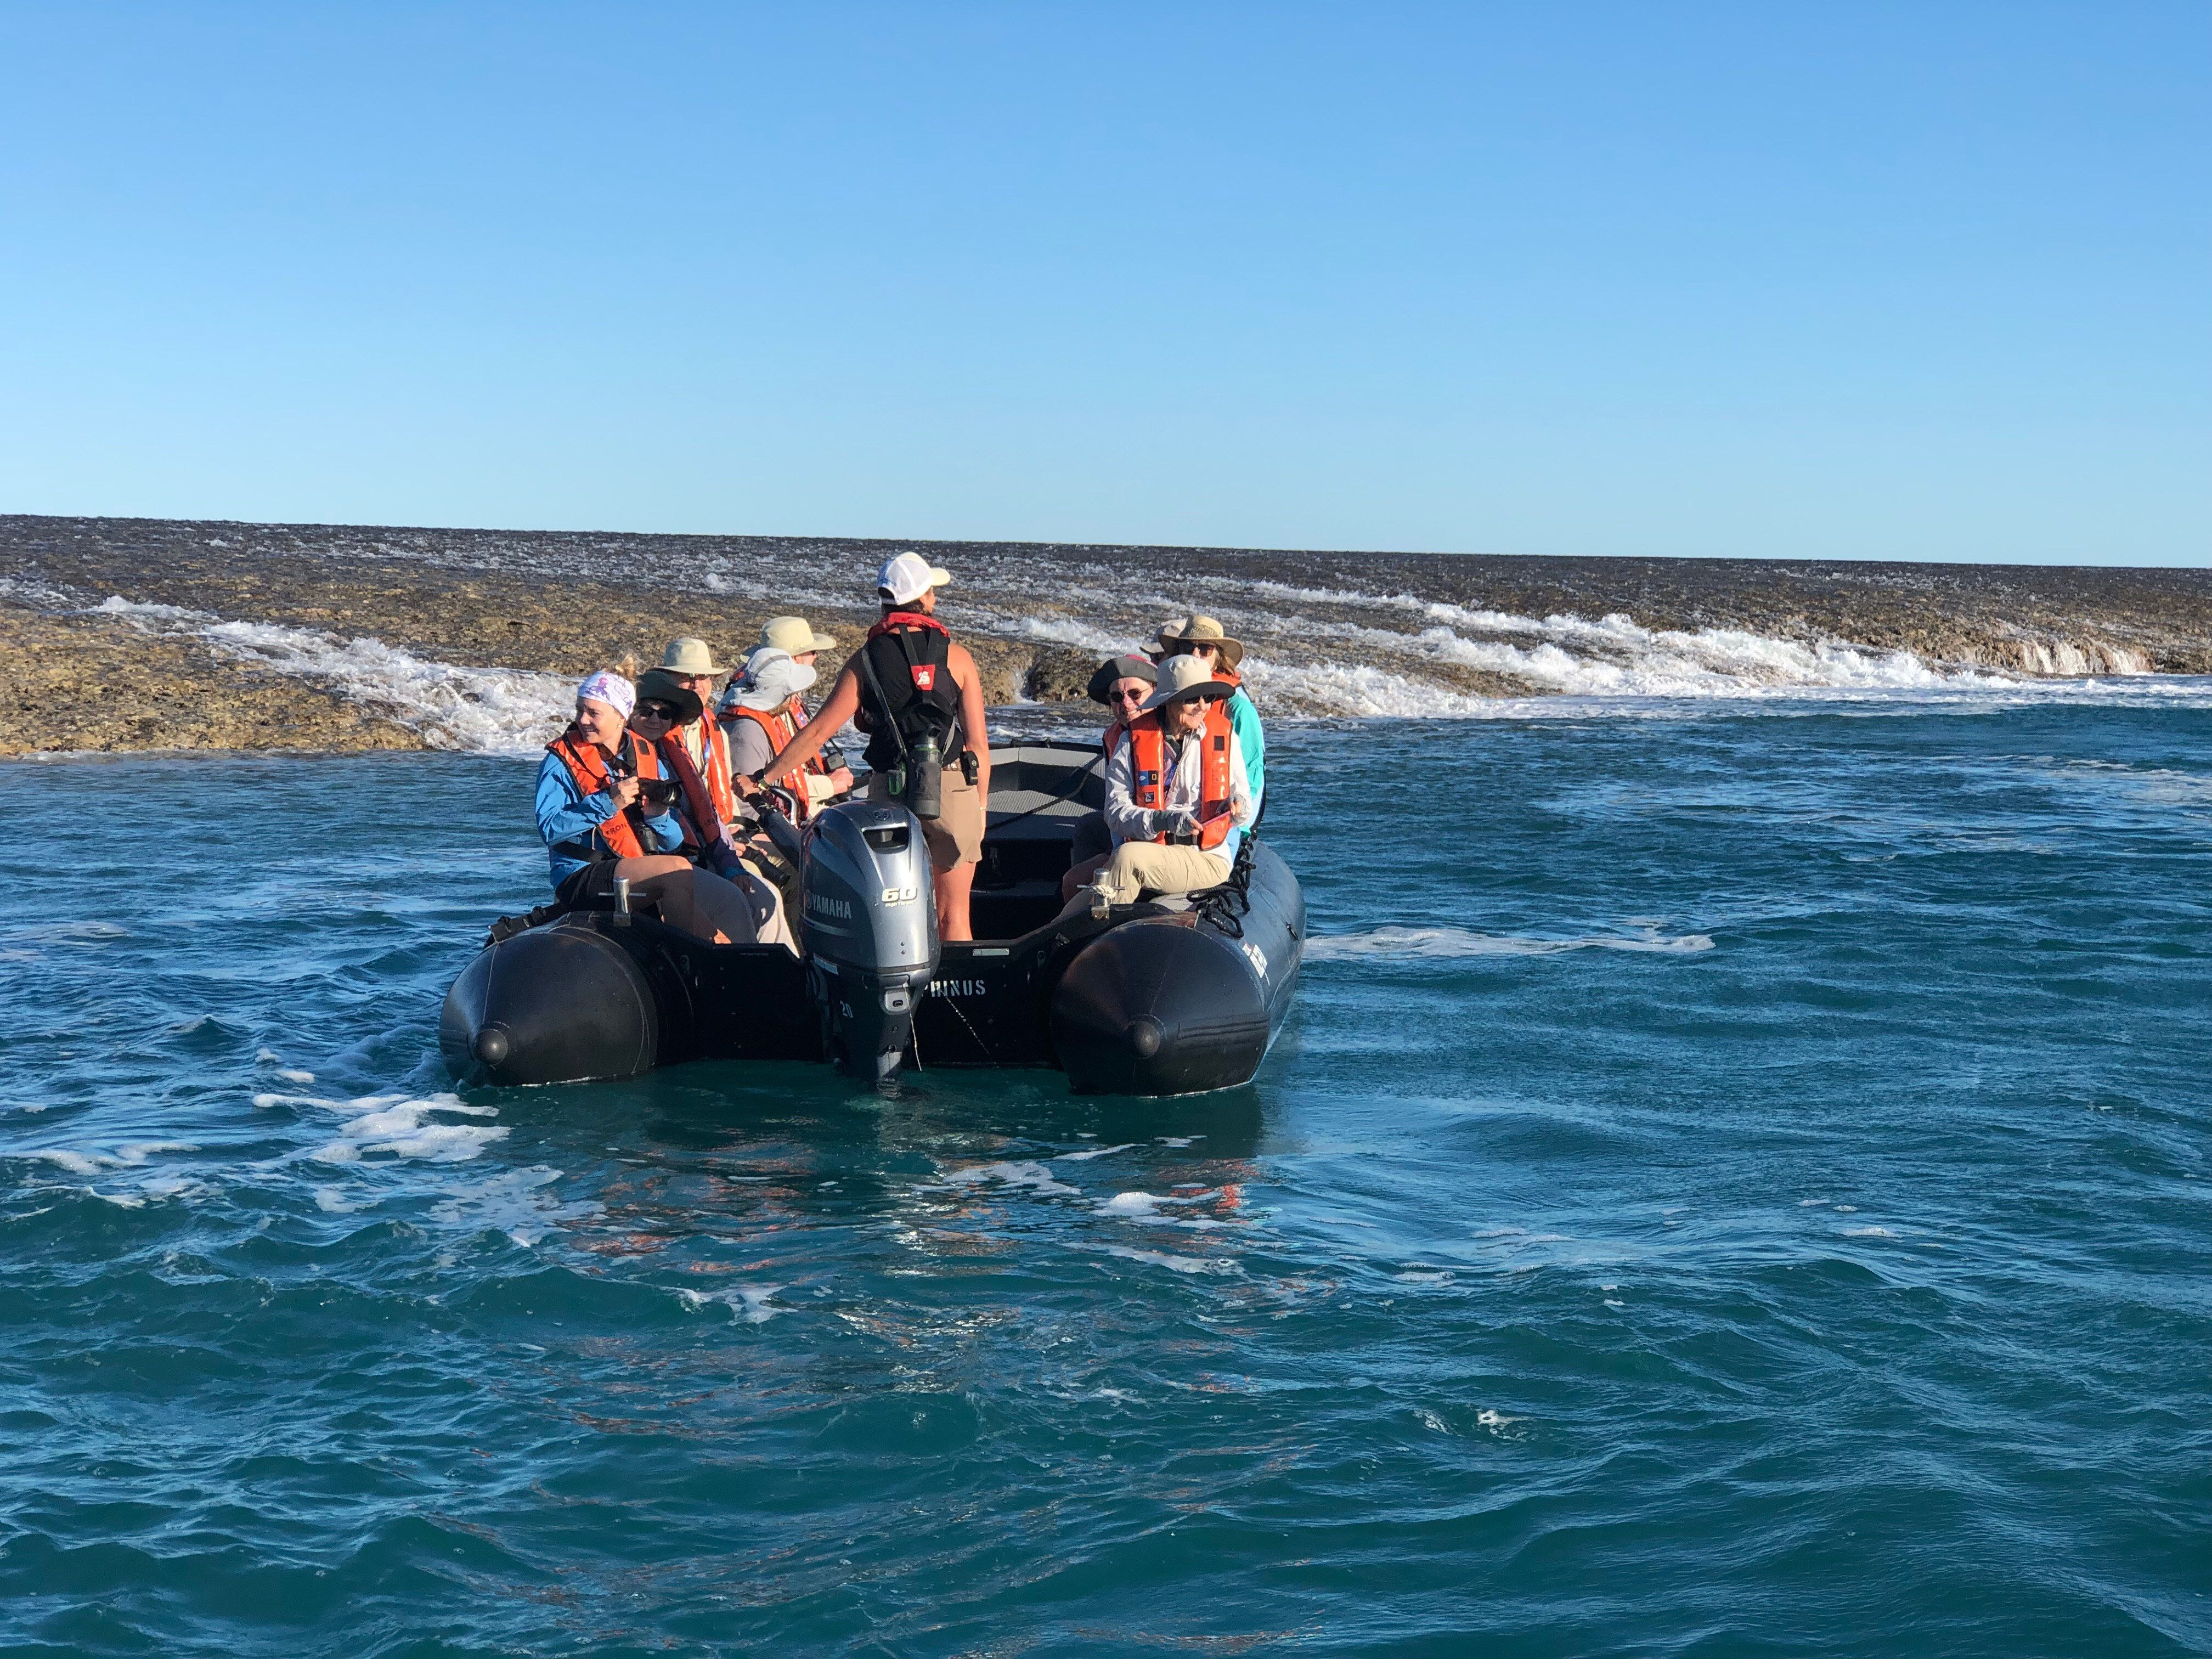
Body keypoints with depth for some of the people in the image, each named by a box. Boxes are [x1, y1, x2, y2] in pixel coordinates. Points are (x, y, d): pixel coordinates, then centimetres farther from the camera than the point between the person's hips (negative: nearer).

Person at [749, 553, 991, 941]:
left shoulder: (865, 660, 1)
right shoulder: (956, 655, -2)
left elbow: (818, 731, -4)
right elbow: (978, 741, -2)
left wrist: (763, 777, 1)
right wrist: (980, 805, 9)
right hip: (952, 791, -1)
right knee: (953, 913, 7)